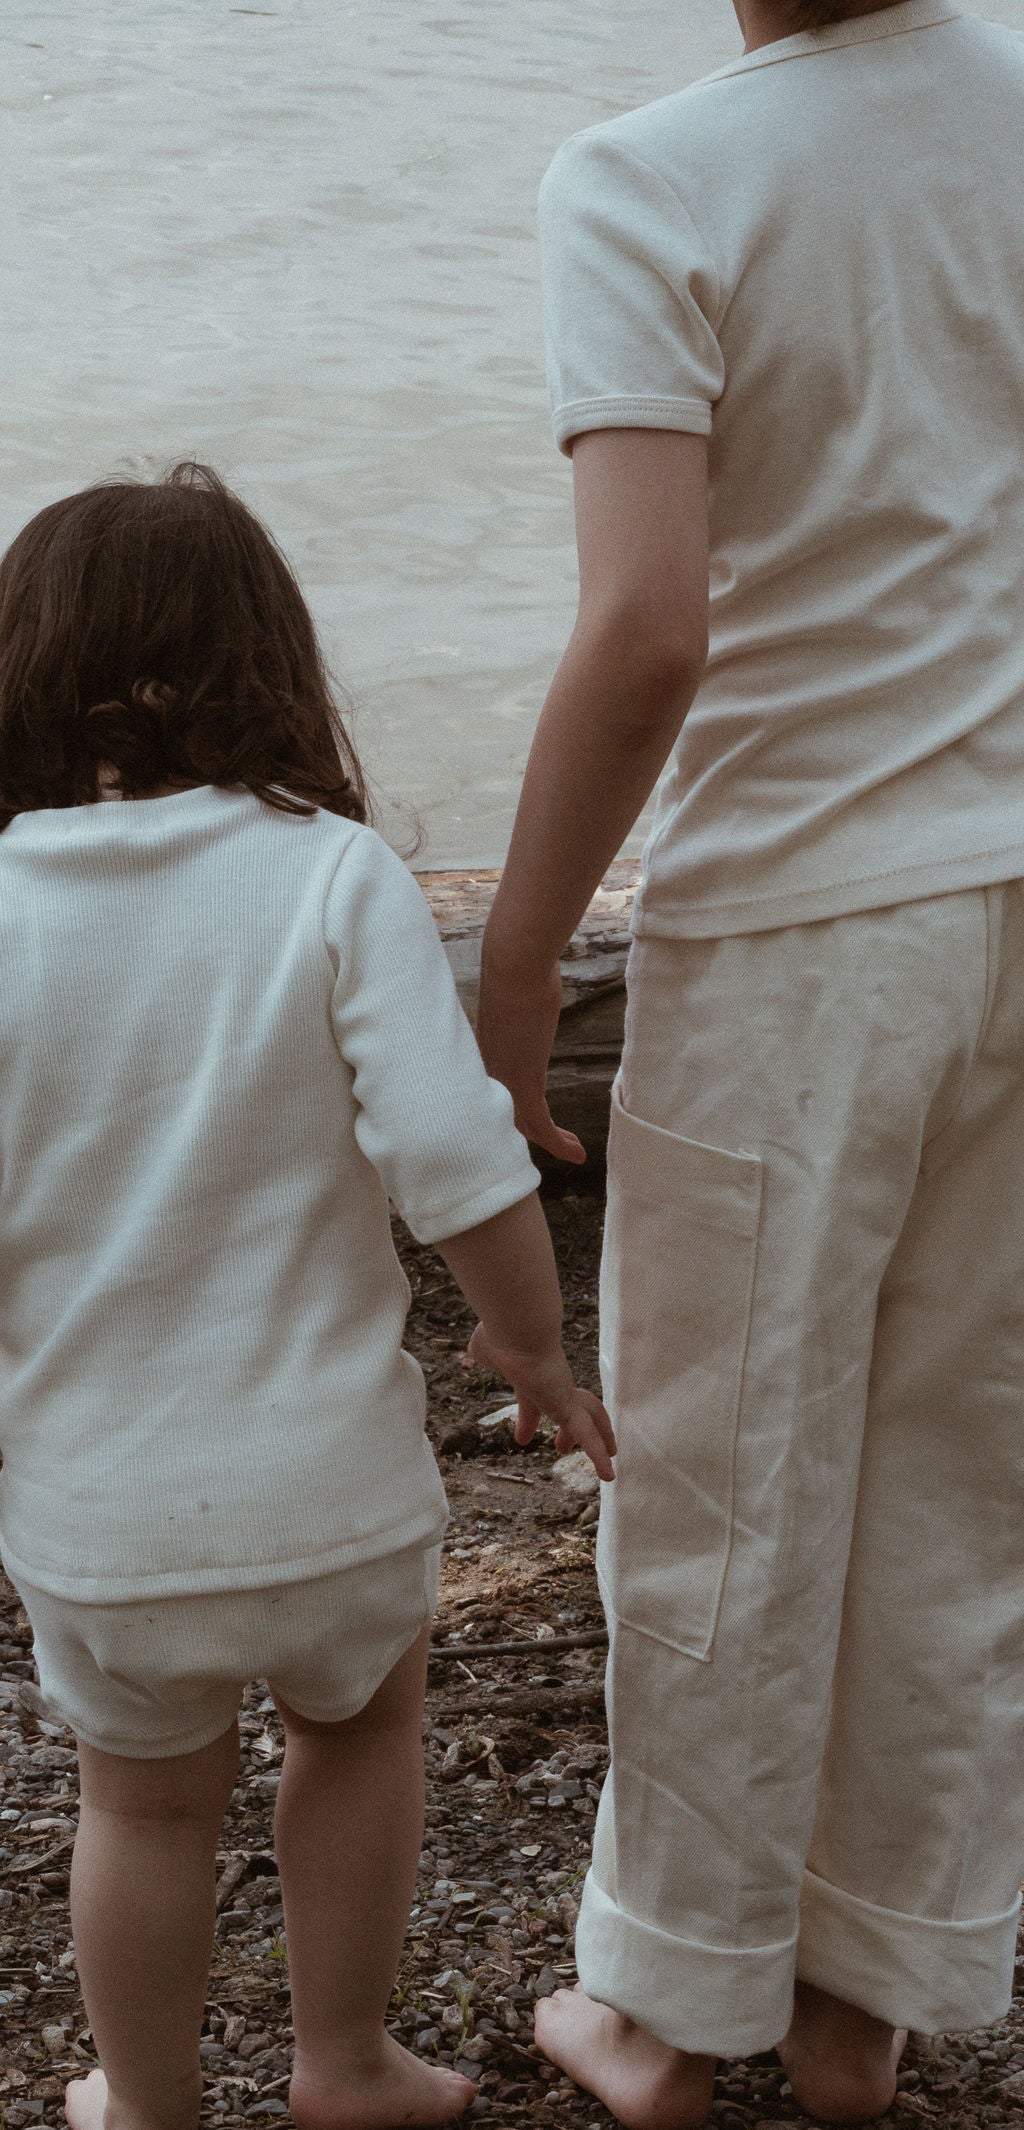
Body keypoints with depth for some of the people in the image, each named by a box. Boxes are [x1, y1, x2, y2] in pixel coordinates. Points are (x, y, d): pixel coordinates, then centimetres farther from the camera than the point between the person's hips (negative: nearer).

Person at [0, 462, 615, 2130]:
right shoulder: (333, 879, -13)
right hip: (327, 1487, -1)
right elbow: (456, 1161, -18)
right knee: (362, 1719, 29)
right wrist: (529, 1341, -1)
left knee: (146, 1803, 24)